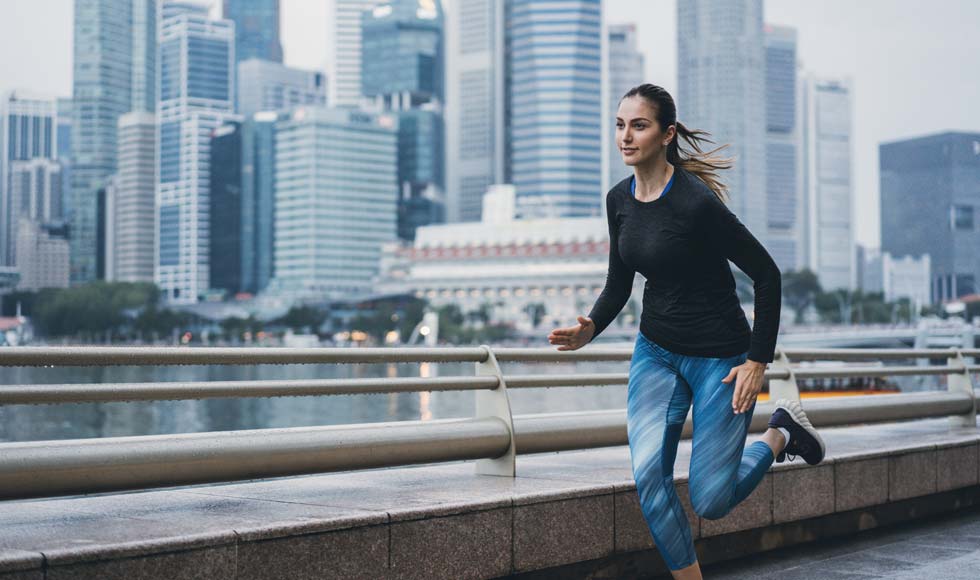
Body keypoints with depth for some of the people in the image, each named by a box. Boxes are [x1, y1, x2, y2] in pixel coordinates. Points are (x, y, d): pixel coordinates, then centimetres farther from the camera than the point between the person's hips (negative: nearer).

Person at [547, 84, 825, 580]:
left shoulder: (696, 201, -22)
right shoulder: (619, 199, 0)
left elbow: (766, 274, -16)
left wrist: (758, 360, -14)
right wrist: (591, 327, -9)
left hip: (720, 357, -6)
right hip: (656, 352, 6)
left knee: (709, 501, -1)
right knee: (648, 477, -12)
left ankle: (781, 435, 26)